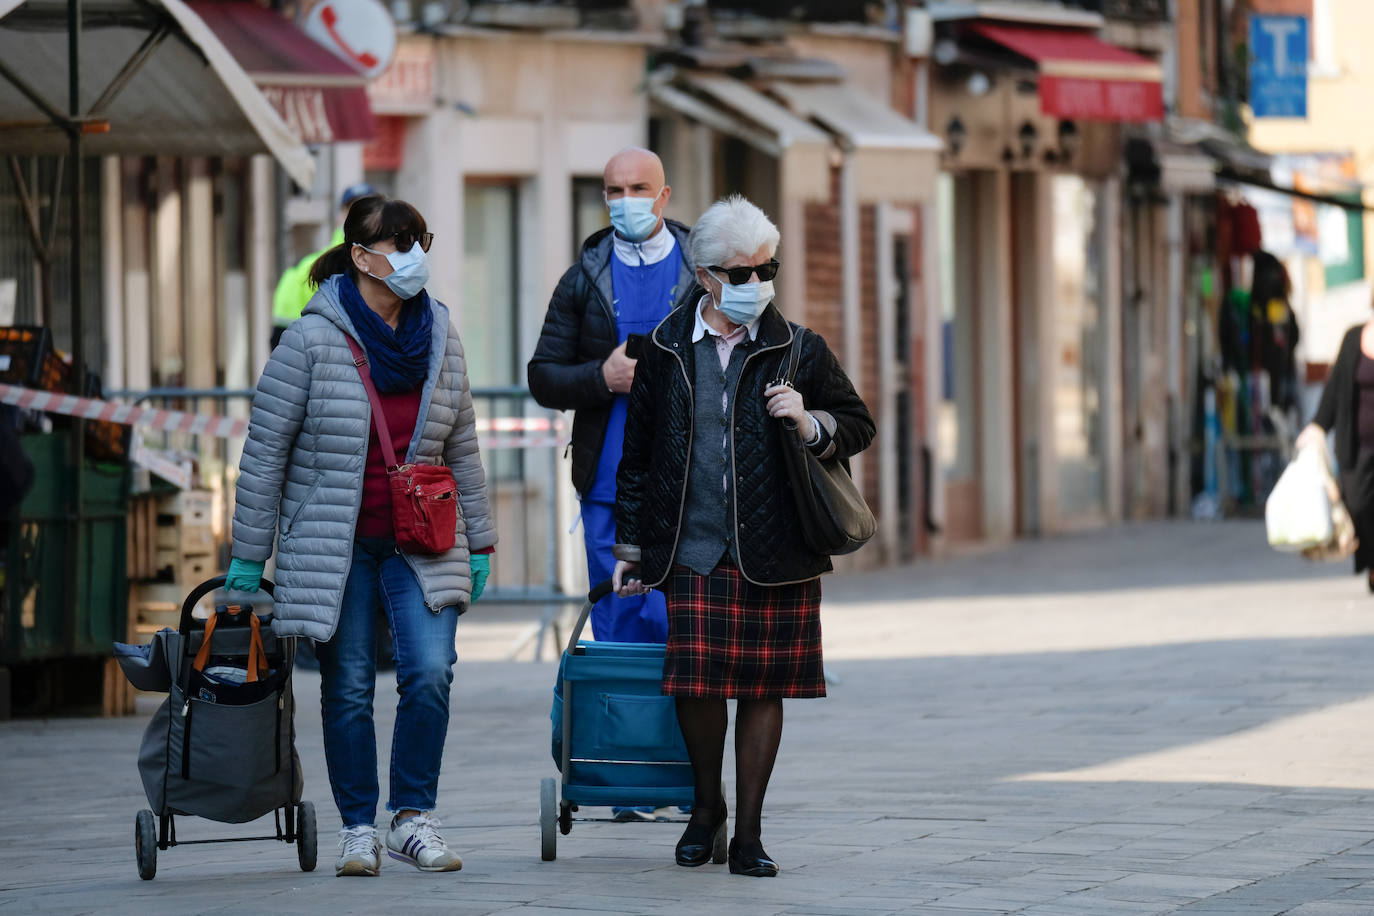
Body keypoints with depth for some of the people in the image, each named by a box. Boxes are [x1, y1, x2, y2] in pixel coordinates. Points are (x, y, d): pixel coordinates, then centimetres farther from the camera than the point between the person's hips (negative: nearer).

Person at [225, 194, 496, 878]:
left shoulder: (440, 340, 3)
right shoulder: (312, 341, -9)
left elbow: (461, 450, 13)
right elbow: (264, 453, -5)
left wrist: (479, 542, 12)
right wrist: (248, 557, -4)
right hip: (334, 548, -3)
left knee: (430, 673, -12)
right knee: (348, 689, 2)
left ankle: (413, 818, 1)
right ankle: (358, 828, 15)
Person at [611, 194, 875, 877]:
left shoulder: (799, 351, 5)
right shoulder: (667, 350, 6)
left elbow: (858, 427, 14)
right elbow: (638, 454, 13)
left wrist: (810, 425, -7)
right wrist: (630, 545, 13)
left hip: (776, 556, 0)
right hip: (693, 552, 0)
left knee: (764, 688, 2)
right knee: (697, 680, -8)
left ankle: (748, 832, 12)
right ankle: (706, 805, 18)